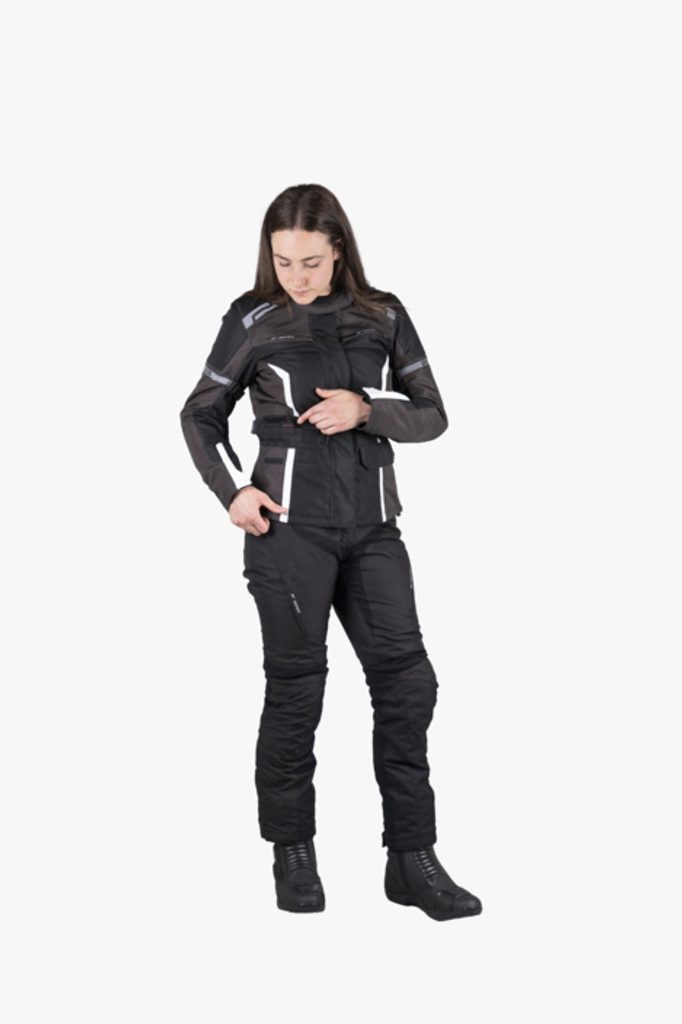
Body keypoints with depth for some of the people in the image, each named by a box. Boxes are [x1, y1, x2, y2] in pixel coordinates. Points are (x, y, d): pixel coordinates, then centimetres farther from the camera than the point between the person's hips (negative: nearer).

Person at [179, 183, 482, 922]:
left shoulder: (383, 317, 5)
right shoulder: (252, 322, 0)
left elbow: (432, 416, 5)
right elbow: (200, 415, 10)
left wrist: (367, 410, -13)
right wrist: (231, 493, -4)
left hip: (371, 526, 3)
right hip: (289, 523, -3)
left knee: (406, 682, -1)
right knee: (296, 688, 3)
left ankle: (412, 861, 9)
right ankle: (292, 854, 19)